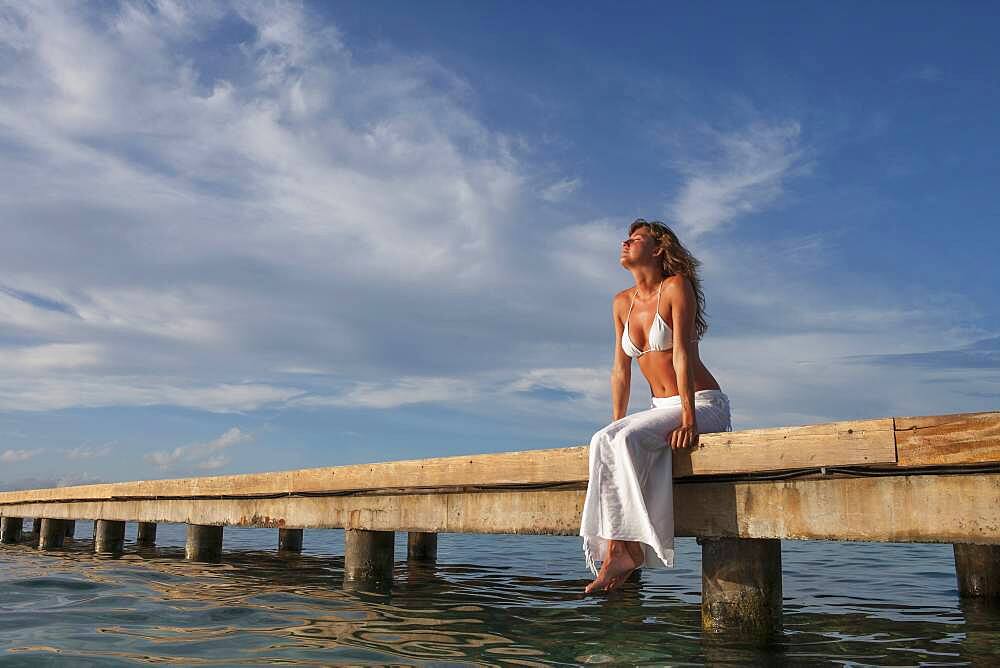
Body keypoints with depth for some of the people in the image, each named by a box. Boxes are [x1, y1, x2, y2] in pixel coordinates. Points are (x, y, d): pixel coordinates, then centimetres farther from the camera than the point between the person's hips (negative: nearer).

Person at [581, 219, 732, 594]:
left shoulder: (677, 287, -9)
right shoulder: (622, 303, 10)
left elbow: (681, 353, -19)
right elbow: (621, 369, 10)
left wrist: (688, 418, -27)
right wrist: (615, 426, 2)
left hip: (704, 405, -6)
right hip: (662, 409, 6)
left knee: (626, 440, -31)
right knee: (603, 441, -23)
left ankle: (624, 548, -25)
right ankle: (620, 549, -27)